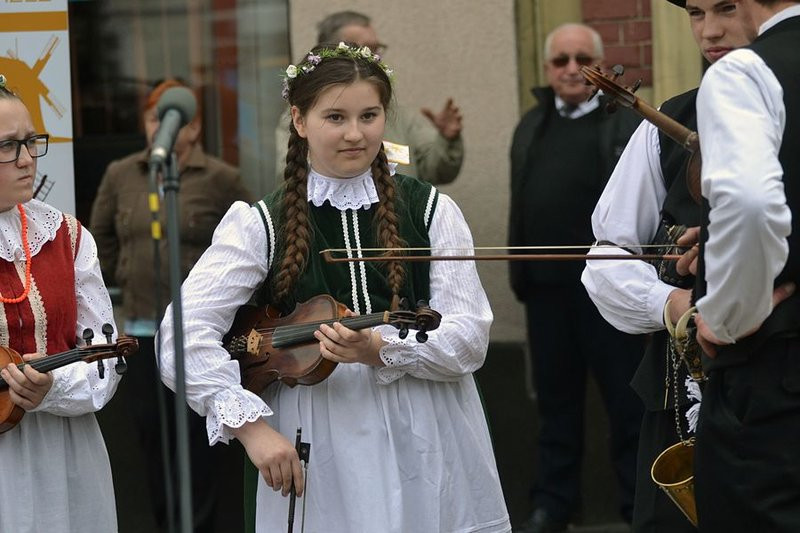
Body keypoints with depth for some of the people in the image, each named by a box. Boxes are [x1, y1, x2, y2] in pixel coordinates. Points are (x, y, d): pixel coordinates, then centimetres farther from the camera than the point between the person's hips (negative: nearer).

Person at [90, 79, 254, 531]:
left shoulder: (220, 179, -4)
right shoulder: (120, 175, 8)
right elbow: (102, 234, 21)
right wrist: (121, 278, 14)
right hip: (142, 324, 4)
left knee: (200, 430, 2)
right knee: (150, 426, 7)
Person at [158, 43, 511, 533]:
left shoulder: (430, 210, 4)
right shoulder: (260, 224, 1)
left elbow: (470, 337, -4)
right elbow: (185, 334, -8)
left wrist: (382, 349, -21)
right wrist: (250, 425, -18)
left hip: (428, 449, 1)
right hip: (317, 458, -1)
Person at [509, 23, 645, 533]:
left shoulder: (628, 123, -4)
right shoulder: (531, 125, 13)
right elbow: (520, 203, 14)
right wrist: (519, 272, 8)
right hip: (547, 285, 5)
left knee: (628, 399, 2)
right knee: (556, 398, 14)